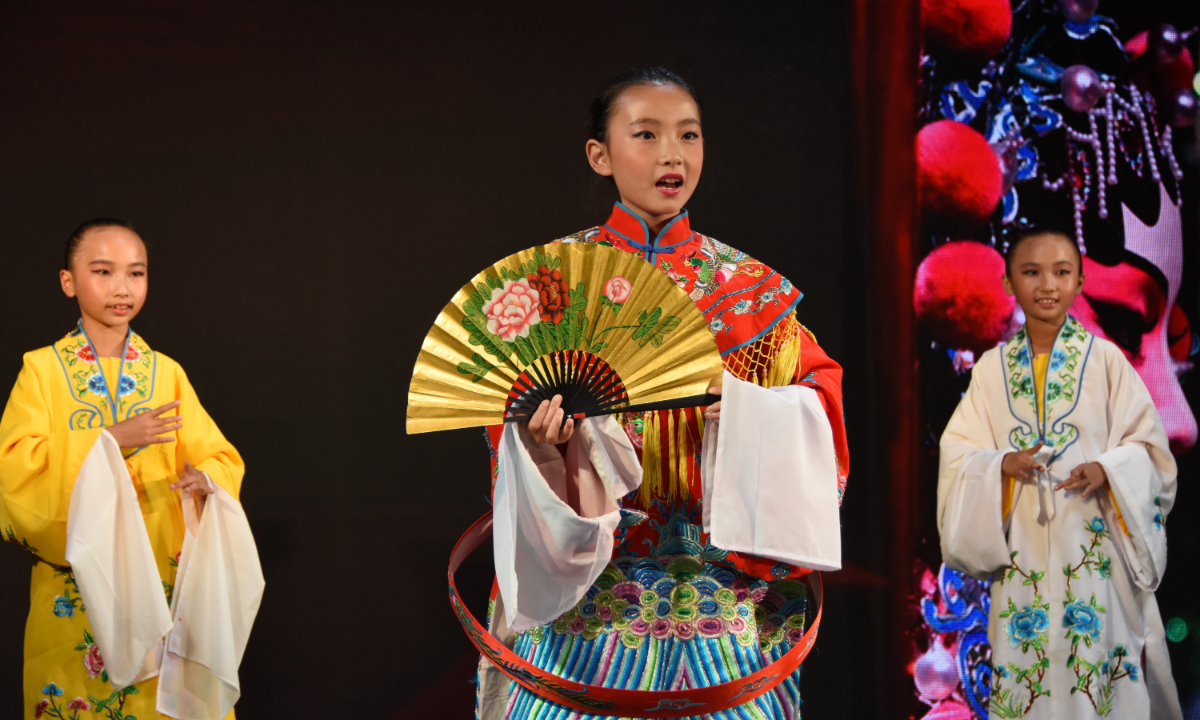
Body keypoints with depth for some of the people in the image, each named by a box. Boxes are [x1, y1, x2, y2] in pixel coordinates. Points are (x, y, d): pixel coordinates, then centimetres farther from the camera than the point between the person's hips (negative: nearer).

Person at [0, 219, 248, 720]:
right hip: (74, 592, -1)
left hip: (161, 582, 2)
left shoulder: (167, 373, 7)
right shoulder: (42, 370, 1)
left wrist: (206, 479, -19)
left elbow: (220, 458, 5)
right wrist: (112, 438, -19)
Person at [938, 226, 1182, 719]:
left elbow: (1147, 444, 2)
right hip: (1023, 547, 2)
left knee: (1099, 663, -2)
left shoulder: (1104, 359, 1)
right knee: (1023, 668, 2)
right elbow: (958, 454, 5)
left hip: (1094, 544, -1)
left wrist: (1106, 470, -17)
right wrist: (1002, 465, -14)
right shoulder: (992, 368, 6)